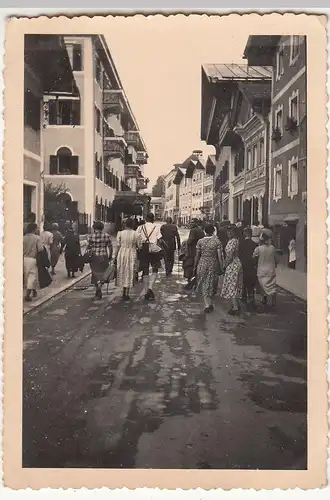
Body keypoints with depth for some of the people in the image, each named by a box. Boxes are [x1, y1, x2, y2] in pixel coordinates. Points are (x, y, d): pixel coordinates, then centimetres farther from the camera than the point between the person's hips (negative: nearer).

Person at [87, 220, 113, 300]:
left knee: (96, 273, 10)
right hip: (104, 257, 2)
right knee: (102, 273, 15)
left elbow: (88, 248, -5)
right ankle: (98, 292, 20)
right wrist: (110, 257, 12)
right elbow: (110, 247, 1)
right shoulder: (106, 235, -3)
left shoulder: (91, 236, -8)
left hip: (94, 257, -1)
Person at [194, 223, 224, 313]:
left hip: (202, 264, 0)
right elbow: (220, 257, -9)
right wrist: (221, 268, -1)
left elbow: (197, 256, -2)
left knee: (204, 285, 8)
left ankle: (207, 305, -2)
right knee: (211, 284, 17)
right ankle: (209, 303, 27)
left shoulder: (200, 241, -5)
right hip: (213, 265, 0)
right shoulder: (217, 241, -8)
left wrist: (195, 267, 9)